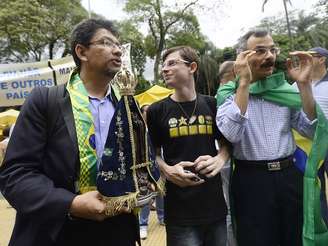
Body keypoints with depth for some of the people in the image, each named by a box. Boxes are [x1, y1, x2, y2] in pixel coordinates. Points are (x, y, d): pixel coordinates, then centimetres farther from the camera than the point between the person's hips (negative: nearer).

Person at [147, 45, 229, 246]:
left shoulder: (212, 105, 2)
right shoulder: (157, 110, -2)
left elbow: (227, 142, 12)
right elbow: (153, 153, 6)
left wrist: (219, 159, -9)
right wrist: (167, 170, -14)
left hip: (215, 205, 3)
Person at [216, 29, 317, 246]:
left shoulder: (285, 88, 7)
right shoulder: (229, 93, -4)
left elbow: (312, 130, 0)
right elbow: (231, 134, -22)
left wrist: (304, 84, -9)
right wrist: (244, 83, -22)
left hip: (290, 176, 4)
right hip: (251, 180, -4)